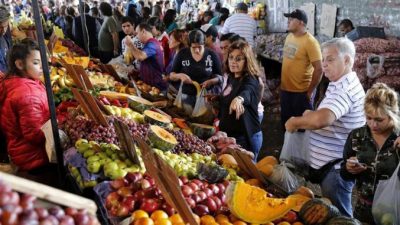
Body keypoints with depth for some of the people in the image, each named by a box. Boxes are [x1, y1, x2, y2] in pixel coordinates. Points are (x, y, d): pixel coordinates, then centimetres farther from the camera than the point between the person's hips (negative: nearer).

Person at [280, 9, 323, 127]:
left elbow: (318, 70, -20)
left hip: (301, 92, -7)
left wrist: (309, 92, -15)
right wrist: (282, 82, 14)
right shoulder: (289, 37, 6)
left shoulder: (310, 42, -18)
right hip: (285, 90, 7)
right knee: (286, 123, 17)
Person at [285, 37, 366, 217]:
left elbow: (320, 120, -40)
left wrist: (295, 122, -21)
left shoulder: (344, 89, -23)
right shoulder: (343, 84, 11)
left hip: (336, 168, -10)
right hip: (331, 164, 10)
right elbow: (326, 116, 23)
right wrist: (309, 116, 3)